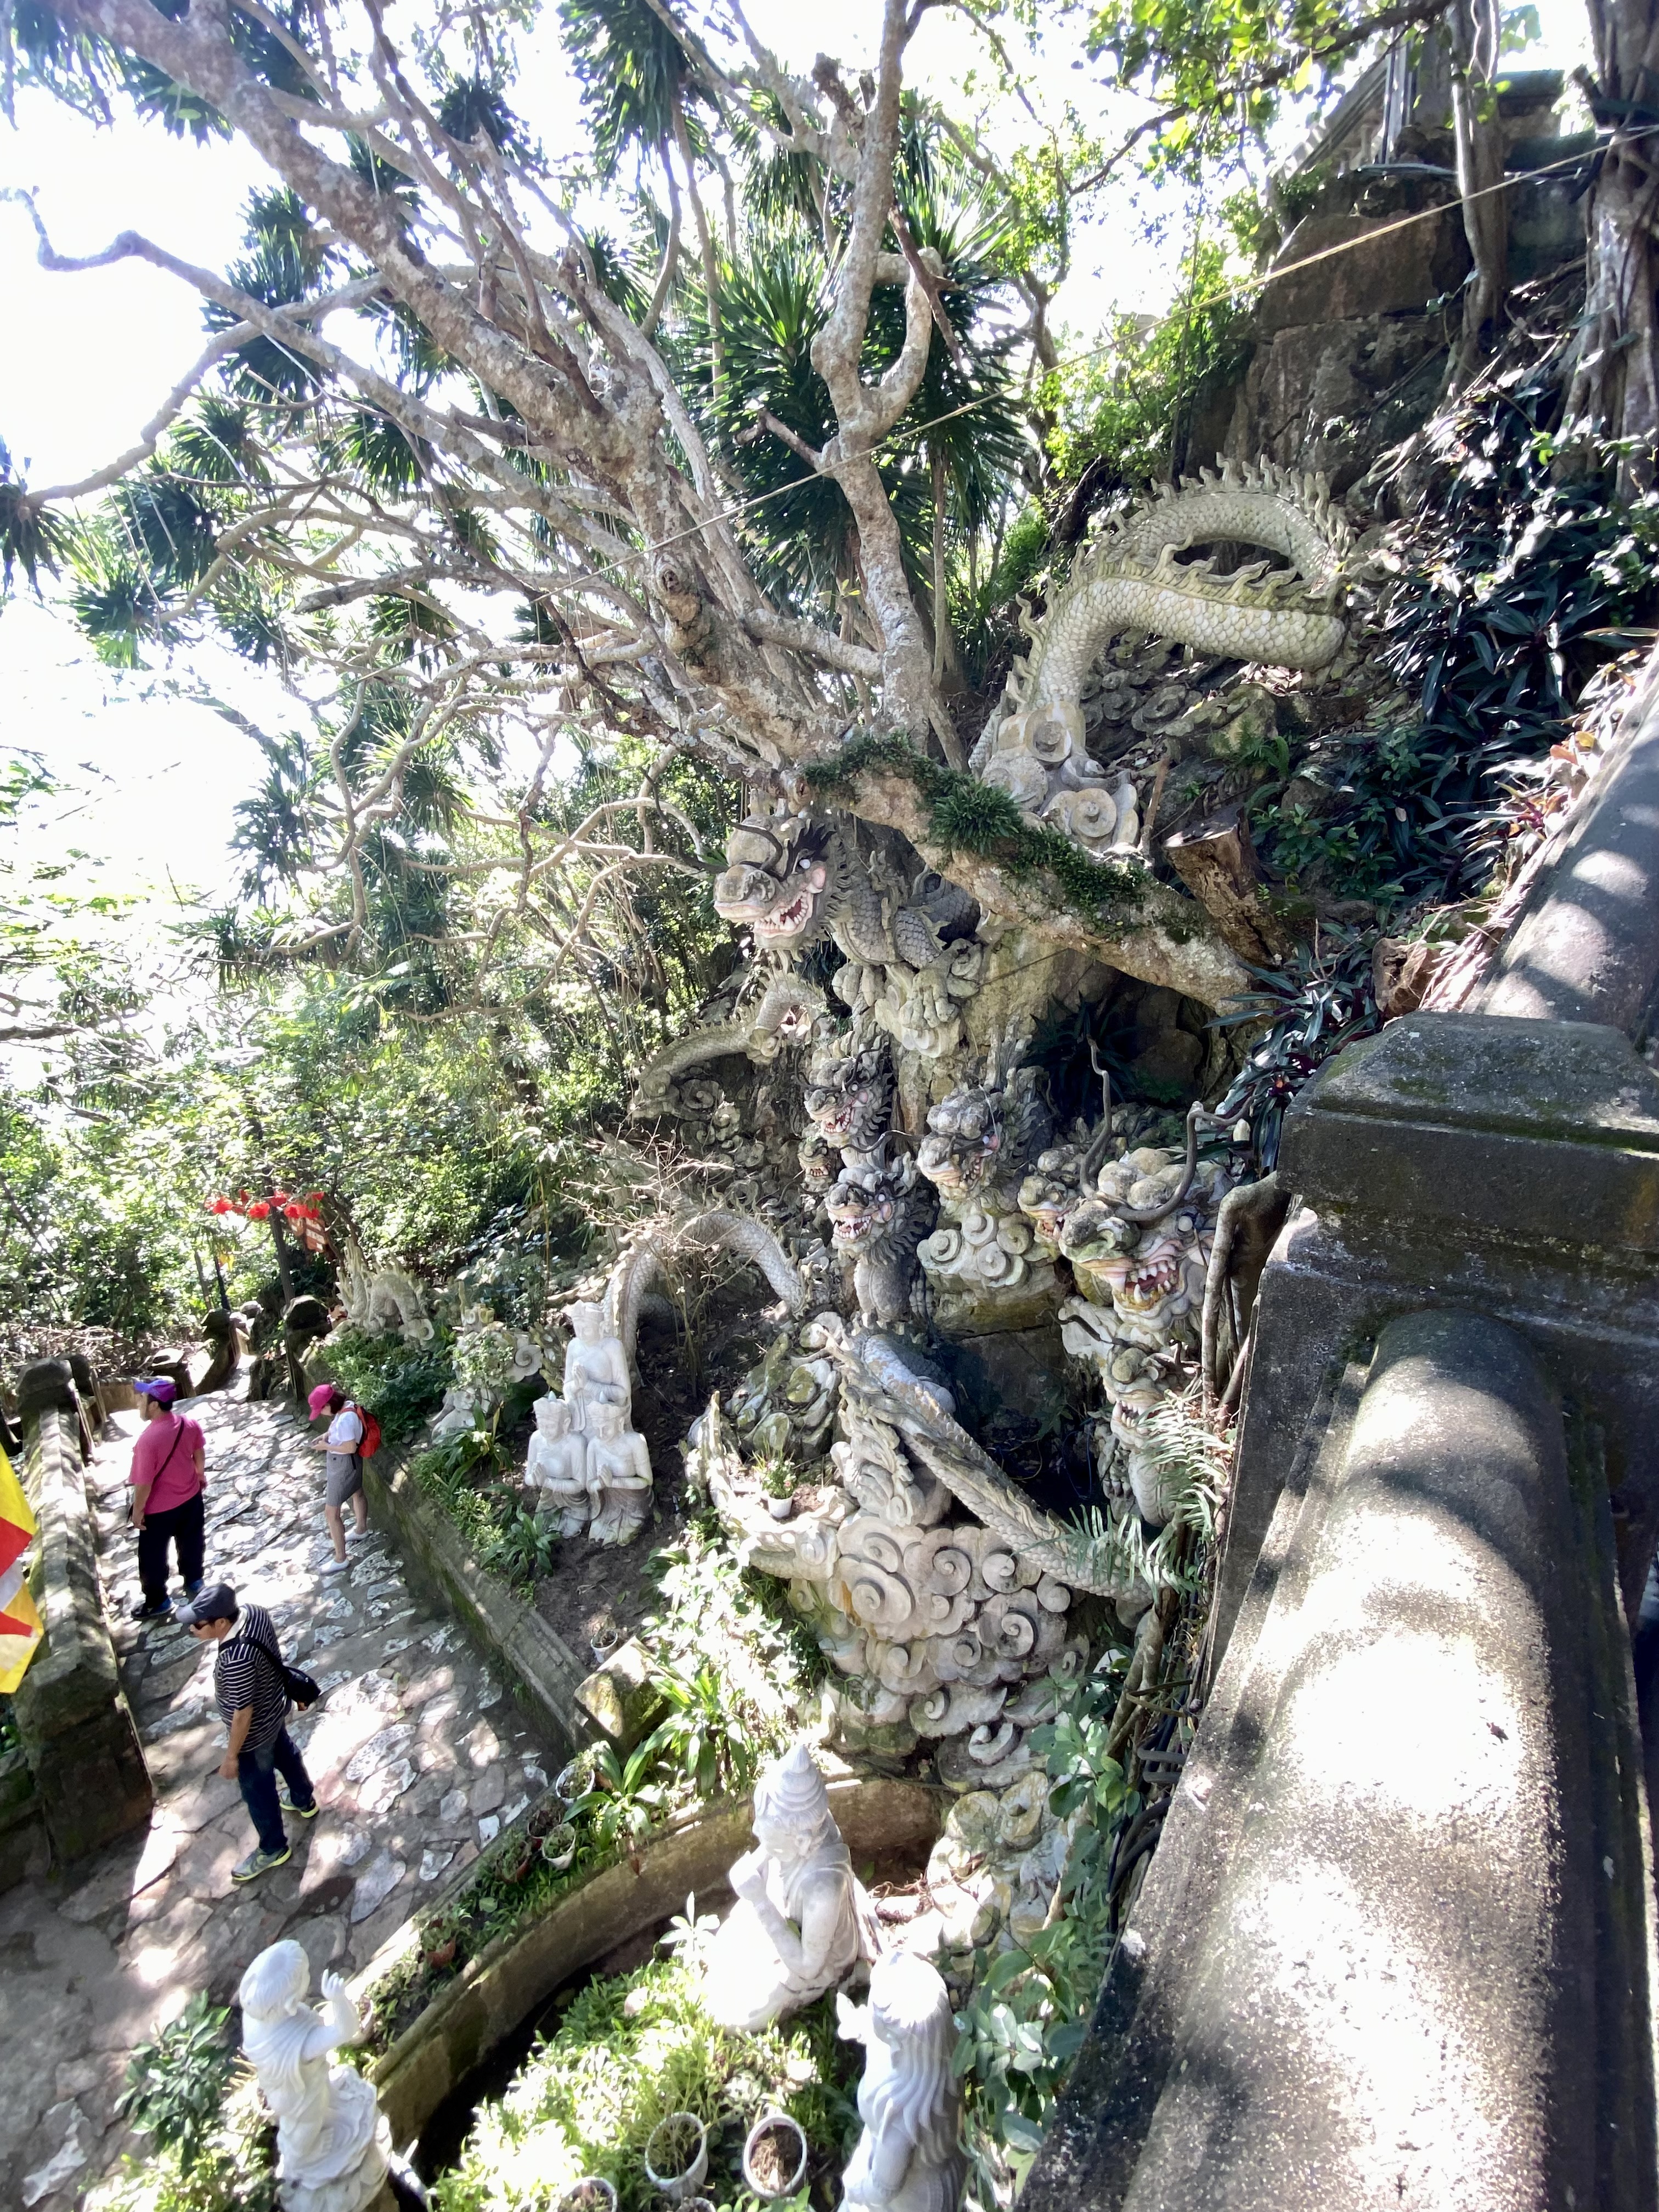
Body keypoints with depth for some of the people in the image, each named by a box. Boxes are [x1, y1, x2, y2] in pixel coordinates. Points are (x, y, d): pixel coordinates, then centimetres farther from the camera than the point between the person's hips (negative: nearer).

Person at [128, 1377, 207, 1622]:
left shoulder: (148, 1439, -32)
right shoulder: (189, 1425, -13)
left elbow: (144, 1483, -24)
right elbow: (199, 1457, 4)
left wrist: (138, 1510, -9)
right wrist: (201, 1479, 21)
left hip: (160, 1509, -6)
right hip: (192, 1498, 6)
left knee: (152, 1557, 16)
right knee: (190, 1544, 26)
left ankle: (157, 1602, 32)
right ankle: (194, 1583, 45)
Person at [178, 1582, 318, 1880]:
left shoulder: (237, 1661, -42)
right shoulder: (254, 1612, -19)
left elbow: (243, 1714, -29)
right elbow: (270, 1655, 2)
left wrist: (231, 1756, -14)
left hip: (255, 1732, -8)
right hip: (275, 1707, 8)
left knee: (258, 1791, 18)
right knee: (285, 1754, 33)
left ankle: (273, 1849, 42)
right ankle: (304, 1801, 59)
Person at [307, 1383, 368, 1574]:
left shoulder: (345, 1419, -36)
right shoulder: (347, 1406, -8)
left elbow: (351, 1447, -30)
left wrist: (326, 1446, -19)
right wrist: (326, 1435, 0)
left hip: (344, 1464, -10)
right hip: (349, 1462, 10)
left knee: (331, 1513, 2)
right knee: (357, 1494, 31)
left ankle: (340, 1560, 14)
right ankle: (361, 1530, 57)